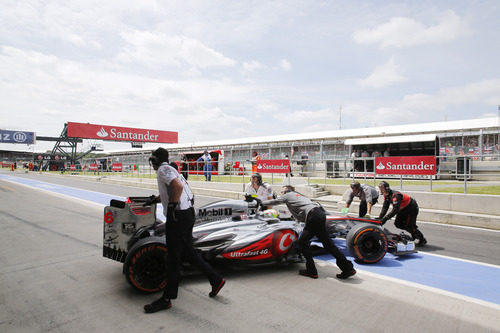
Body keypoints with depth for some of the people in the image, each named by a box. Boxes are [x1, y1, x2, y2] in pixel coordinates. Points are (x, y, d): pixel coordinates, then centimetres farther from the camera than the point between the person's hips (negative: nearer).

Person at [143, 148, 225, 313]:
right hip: (187, 213, 9)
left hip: (178, 216, -9)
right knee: (188, 252, 16)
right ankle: (216, 280, 22)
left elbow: (178, 186, -27)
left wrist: (171, 206, -17)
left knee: (173, 257, -1)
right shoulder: (170, 169, 19)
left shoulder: (163, 169, -9)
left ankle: (166, 299, 11)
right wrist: (155, 200, 44)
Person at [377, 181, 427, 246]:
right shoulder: (386, 195, -6)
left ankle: (422, 240, 8)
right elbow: (385, 207, -5)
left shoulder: (395, 195, -35)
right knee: (398, 223, 5)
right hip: (403, 209, 9)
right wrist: (380, 217, -16)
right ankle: (414, 235, 23)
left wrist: (385, 218, -44)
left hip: (412, 208, -9)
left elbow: (395, 210, -41)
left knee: (410, 225, -13)